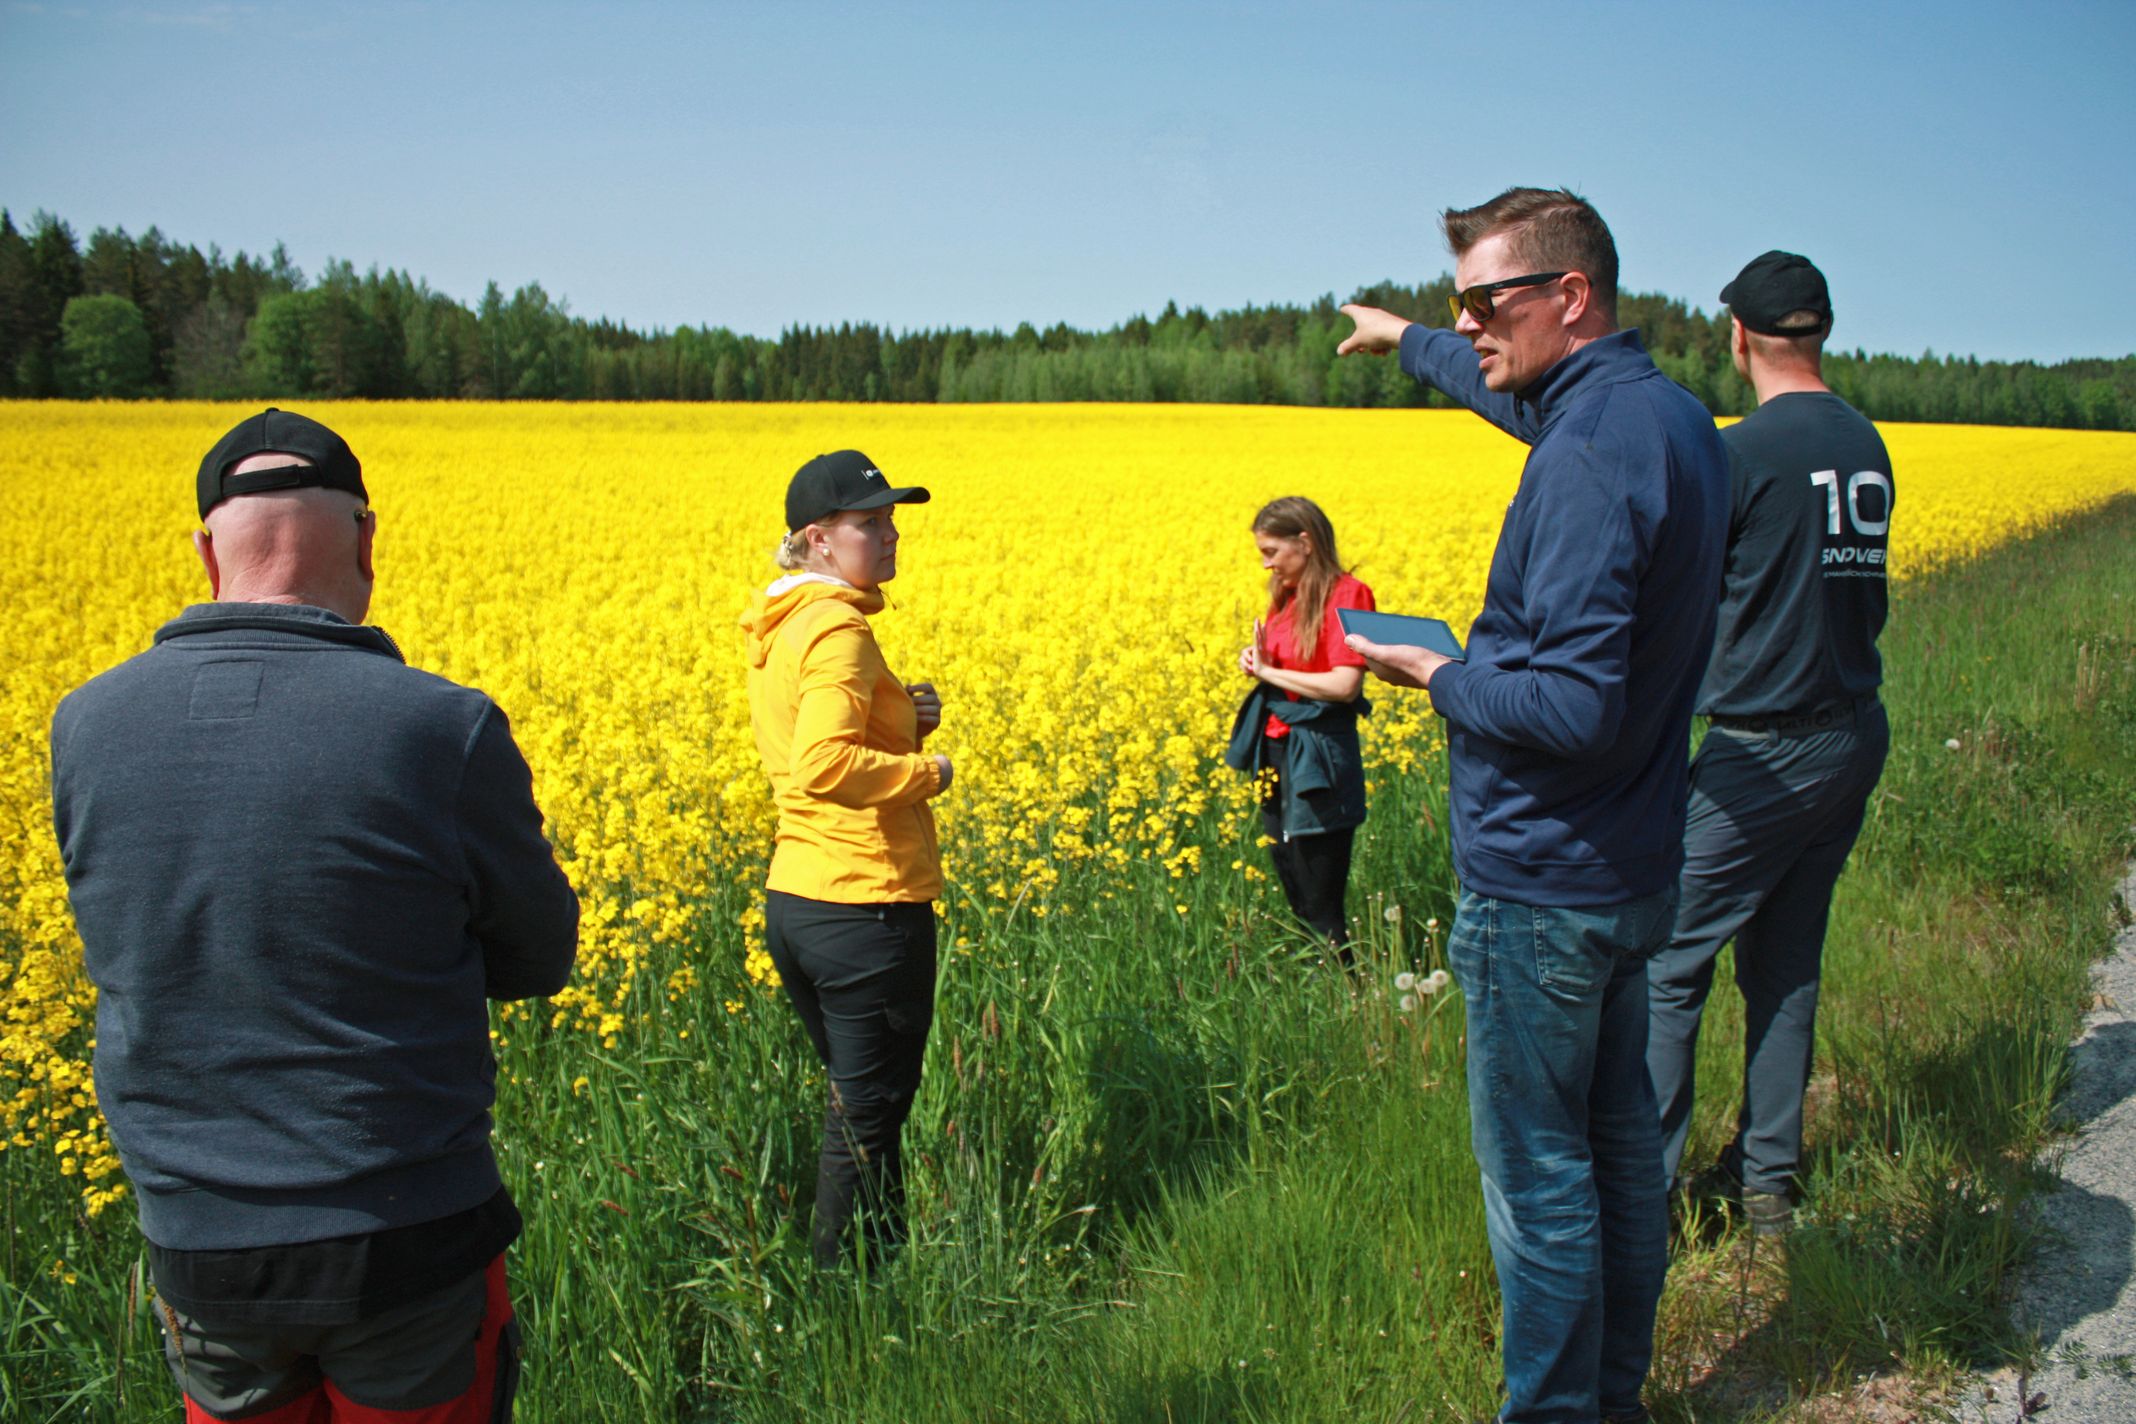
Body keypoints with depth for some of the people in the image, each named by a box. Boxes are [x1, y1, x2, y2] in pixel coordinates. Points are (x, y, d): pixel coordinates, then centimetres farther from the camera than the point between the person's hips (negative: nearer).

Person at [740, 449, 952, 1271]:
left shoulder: (777, 628, 11)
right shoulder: (836, 628, -18)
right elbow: (825, 768, -31)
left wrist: (903, 719, 7)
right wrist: (926, 770, -16)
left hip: (794, 900, 10)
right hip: (868, 908, -9)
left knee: (857, 1102, 21)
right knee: (866, 1121, 4)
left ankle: (885, 1258, 34)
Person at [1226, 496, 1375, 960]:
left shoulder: (1346, 594, -13)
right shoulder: (1285, 598, 11)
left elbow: (1344, 685, -21)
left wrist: (1269, 671, -12)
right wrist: (1256, 662, 0)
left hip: (1317, 765, -8)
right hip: (1275, 755, 8)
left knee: (1320, 909, -4)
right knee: (1293, 898, 14)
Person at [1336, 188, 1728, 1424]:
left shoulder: (1591, 460, -25)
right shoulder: (1670, 415, 6)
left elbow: (1573, 707, -31)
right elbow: (1529, 399, 28)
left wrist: (1437, 676, -14)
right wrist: (1409, 340, 40)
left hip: (1543, 890, -10)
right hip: (1635, 873, 10)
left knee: (1540, 1176, 5)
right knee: (1621, 1145, 20)